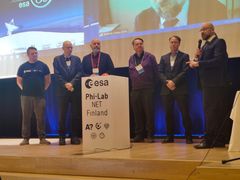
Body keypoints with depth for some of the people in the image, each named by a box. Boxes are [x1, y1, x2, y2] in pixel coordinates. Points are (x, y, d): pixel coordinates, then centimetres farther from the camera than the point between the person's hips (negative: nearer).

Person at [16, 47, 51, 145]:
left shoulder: (43, 66, 6)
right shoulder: (23, 67, 9)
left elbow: (48, 79, 10)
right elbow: (18, 80, 15)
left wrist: (44, 89, 2)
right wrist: (23, 89, 5)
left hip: (40, 96, -1)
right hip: (26, 96, 1)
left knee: (40, 118, -1)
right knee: (26, 117, 2)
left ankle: (42, 138, 5)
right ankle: (25, 138, 7)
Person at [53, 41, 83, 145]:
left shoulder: (76, 59, 12)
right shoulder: (57, 59, 8)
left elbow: (79, 73, 2)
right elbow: (57, 74, -1)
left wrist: (72, 83, -11)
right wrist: (65, 84, -12)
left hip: (75, 90, 2)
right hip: (62, 91, -2)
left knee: (75, 115, 2)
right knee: (62, 115, -1)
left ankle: (75, 137, 8)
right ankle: (62, 137, 4)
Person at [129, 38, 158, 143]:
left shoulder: (150, 57, 3)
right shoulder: (131, 59, 14)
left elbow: (156, 72, 4)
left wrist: (153, 85, 2)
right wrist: (133, 83, 11)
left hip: (148, 89, -3)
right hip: (135, 90, 4)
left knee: (149, 112, -5)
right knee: (137, 113, 3)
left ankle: (150, 135, 2)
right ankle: (139, 135, 11)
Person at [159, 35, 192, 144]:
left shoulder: (184, 56, 7)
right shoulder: (164, 58, 17)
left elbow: (184, 71, -5)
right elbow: (160, 72, 8)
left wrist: (174, 82, -14)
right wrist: (167, 82, -9)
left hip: (180, 89, -3)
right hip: (166, 89, 3)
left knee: (185, 113, -5)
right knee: (168, 114, 4)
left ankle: (188, 137, 2)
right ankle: (170, 136, 12)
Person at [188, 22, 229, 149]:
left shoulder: (219, 42, -7)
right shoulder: (205, 45, 19)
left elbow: (218, 61, -21)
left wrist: (198, 63, -18)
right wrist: (198, 58, -3)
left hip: (216, 84, -9)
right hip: (208, 84, 9)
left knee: (212, 112, -9)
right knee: (215, 112, 10)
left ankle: (209, 140, -6)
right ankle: (218, 140, 15)